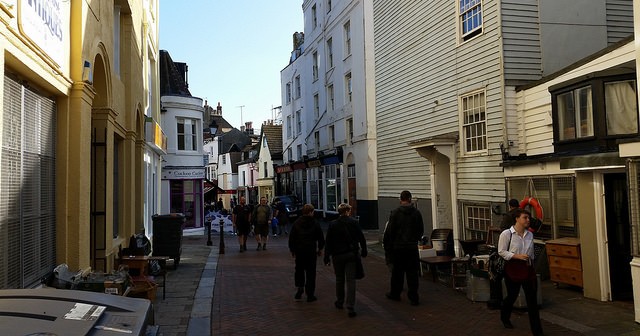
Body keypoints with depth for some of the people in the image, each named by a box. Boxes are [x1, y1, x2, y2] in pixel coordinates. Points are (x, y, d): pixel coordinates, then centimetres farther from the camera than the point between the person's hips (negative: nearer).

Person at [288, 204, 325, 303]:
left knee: (299, 270, 19)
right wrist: (320, 249, 15)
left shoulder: (296, 223, 0)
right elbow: (321, 238, 1)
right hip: (311, 251, -2)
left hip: (299, 250, 2)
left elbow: (291, 238, 2)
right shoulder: (315, 224, -5)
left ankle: (300, 288, 3)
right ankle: (310, 295, 8)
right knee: (310, 272, 5)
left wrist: (292, 250, 12)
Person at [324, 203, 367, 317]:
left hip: (338, 256, 1)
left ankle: (339, 302, 32)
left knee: (339, 279, 18)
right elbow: (361, 238, -2)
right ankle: (350, 307, -7)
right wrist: (363, 251, 9)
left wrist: (326, 258, 2)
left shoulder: (332, 225, -3)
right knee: (351, 280, -1)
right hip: (351, 255, -1)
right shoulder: (353, 223, -5)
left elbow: (328, 243, -3)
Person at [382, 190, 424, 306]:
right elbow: (421, 231, 7)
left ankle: (395, 294, 22)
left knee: (397, 272, 10)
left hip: (398, 247, -2)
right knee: (412, 272, 5)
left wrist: (386, 247, 2)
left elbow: (389, 231, -9)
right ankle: (414, 297, 5)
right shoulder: (417, 213, -1)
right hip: (412, 247, 2)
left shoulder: (395, 213, -10)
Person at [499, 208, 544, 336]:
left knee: (532, 299, 1)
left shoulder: (530, 234, 4)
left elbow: (531, 253, 15)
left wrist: (532, 266, 16)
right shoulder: (506, 234, -12)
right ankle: (504, 317, 43)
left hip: (528, 269, 4)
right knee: (512, 296, 13)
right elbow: (501, 251, -12)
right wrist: (517, 256, -21)